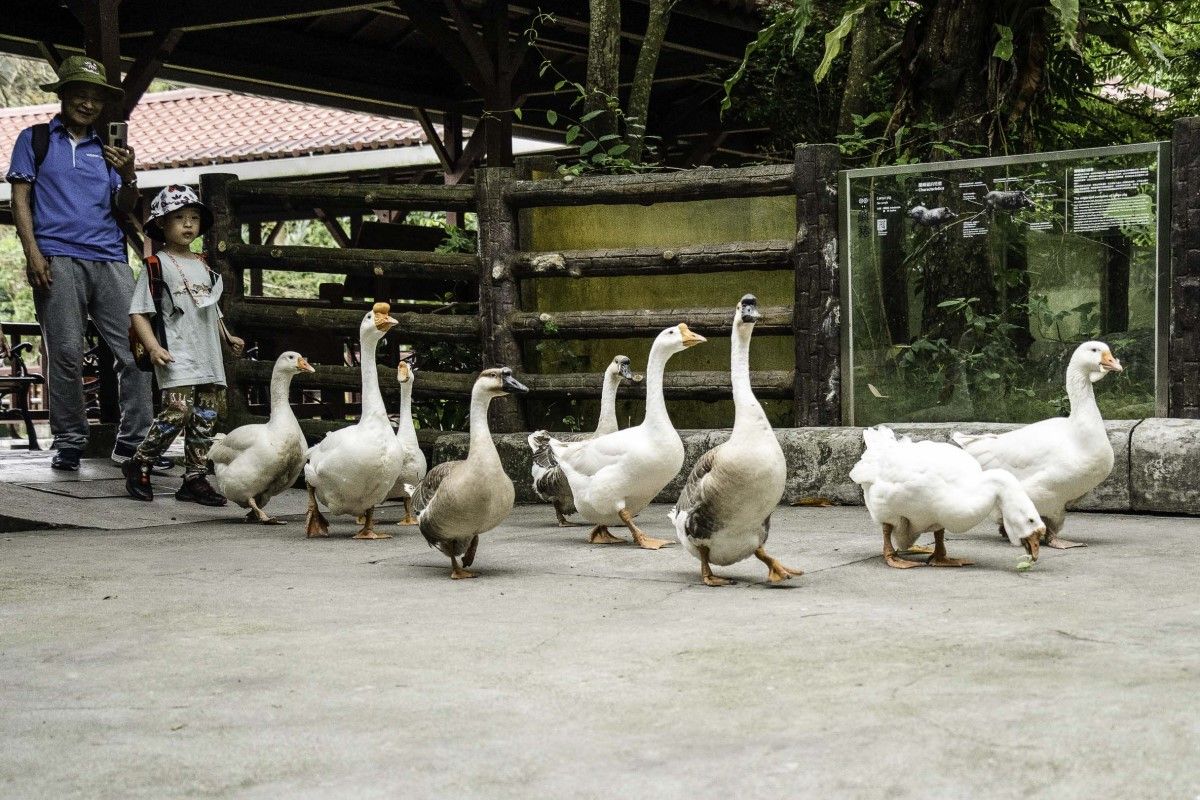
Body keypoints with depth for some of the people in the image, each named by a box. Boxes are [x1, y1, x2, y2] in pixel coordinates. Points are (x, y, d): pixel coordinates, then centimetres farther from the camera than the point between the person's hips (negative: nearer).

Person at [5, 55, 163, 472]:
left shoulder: (105, 148, 22)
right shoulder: (35, 140, 14)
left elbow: (125, 206, 17)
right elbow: (21, 198, 7)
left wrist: (128, 177, -5)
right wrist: (33, 253, -7)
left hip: (110, 260, 3)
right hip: (58, 259, -3)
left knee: (134, 349, -6)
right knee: (66, 354, -6)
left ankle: (133, 441, -1)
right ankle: (69, 444, 2)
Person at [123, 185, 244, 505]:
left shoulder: (203, 267, 19)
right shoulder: (157, 265, -1)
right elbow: (138, 313, -5)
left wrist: (228, 337, 18)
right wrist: (154, 348, -17)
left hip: (208, 356, 7)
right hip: (176, 356, -7)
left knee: (206, 417, 3)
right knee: (178, 411, -19)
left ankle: (194, 478, 10)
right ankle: (138, 466, -3)